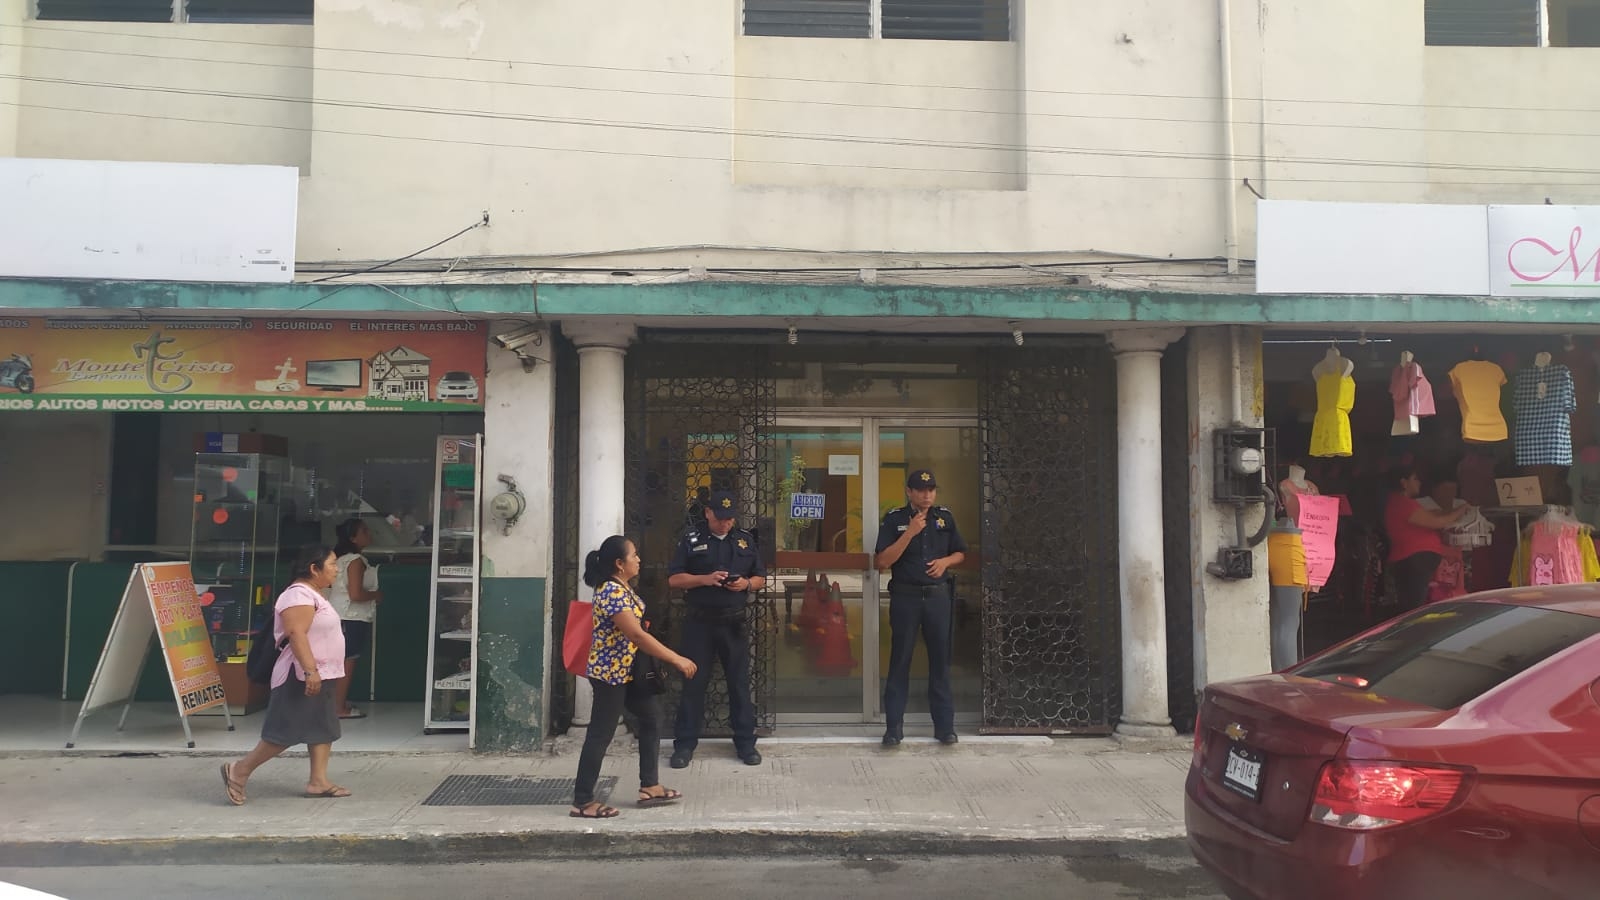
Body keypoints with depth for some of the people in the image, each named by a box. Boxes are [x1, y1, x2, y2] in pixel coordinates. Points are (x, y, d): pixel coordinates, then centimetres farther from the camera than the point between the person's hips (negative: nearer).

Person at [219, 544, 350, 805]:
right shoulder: (299, 595, -16)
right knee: (286, 730, -8)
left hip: (320, 675, 11)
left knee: (323, 728, 9)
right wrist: (310, 670, -33)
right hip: (302, 677, -11)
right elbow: (296, 634, -27)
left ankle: (318, 781, 11)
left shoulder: (313, 595, 17)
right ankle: (240, 770, 3)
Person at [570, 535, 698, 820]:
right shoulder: (612, 591, -24)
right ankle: (582, 802, 8)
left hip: (626, 670, 10)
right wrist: (677, 660, -24)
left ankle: (649, 786, 22)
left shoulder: (621, 588, 8)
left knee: (651, 717, 14)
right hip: (610, 672, -10)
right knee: (601, 734, -2)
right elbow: (636, 635, -28)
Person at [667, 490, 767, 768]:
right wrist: (705, 579, -17)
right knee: (694, 682, 3)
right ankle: (685, 743, 12)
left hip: (734, 622, 2)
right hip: (699, 621, -2)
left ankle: (745, 742, 17)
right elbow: (674, 578, -3)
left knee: (740, 682, 6)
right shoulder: (691, 539, 1)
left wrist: (747, 583, -10)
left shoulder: (745, 540, 8)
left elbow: (761, 578, 12)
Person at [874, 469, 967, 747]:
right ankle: (894, 726, 9)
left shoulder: (945, 517, 8)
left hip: (938, 596, 3)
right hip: (905, 596, -3)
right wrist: (910, 532, -17)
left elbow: (960, 554, 18)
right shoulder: (895, 519, -2)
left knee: (940, 661, 7)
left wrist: (945, 561, -5)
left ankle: (945, 725, 15)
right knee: (900, 661, 2)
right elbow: (883, 561, -10)